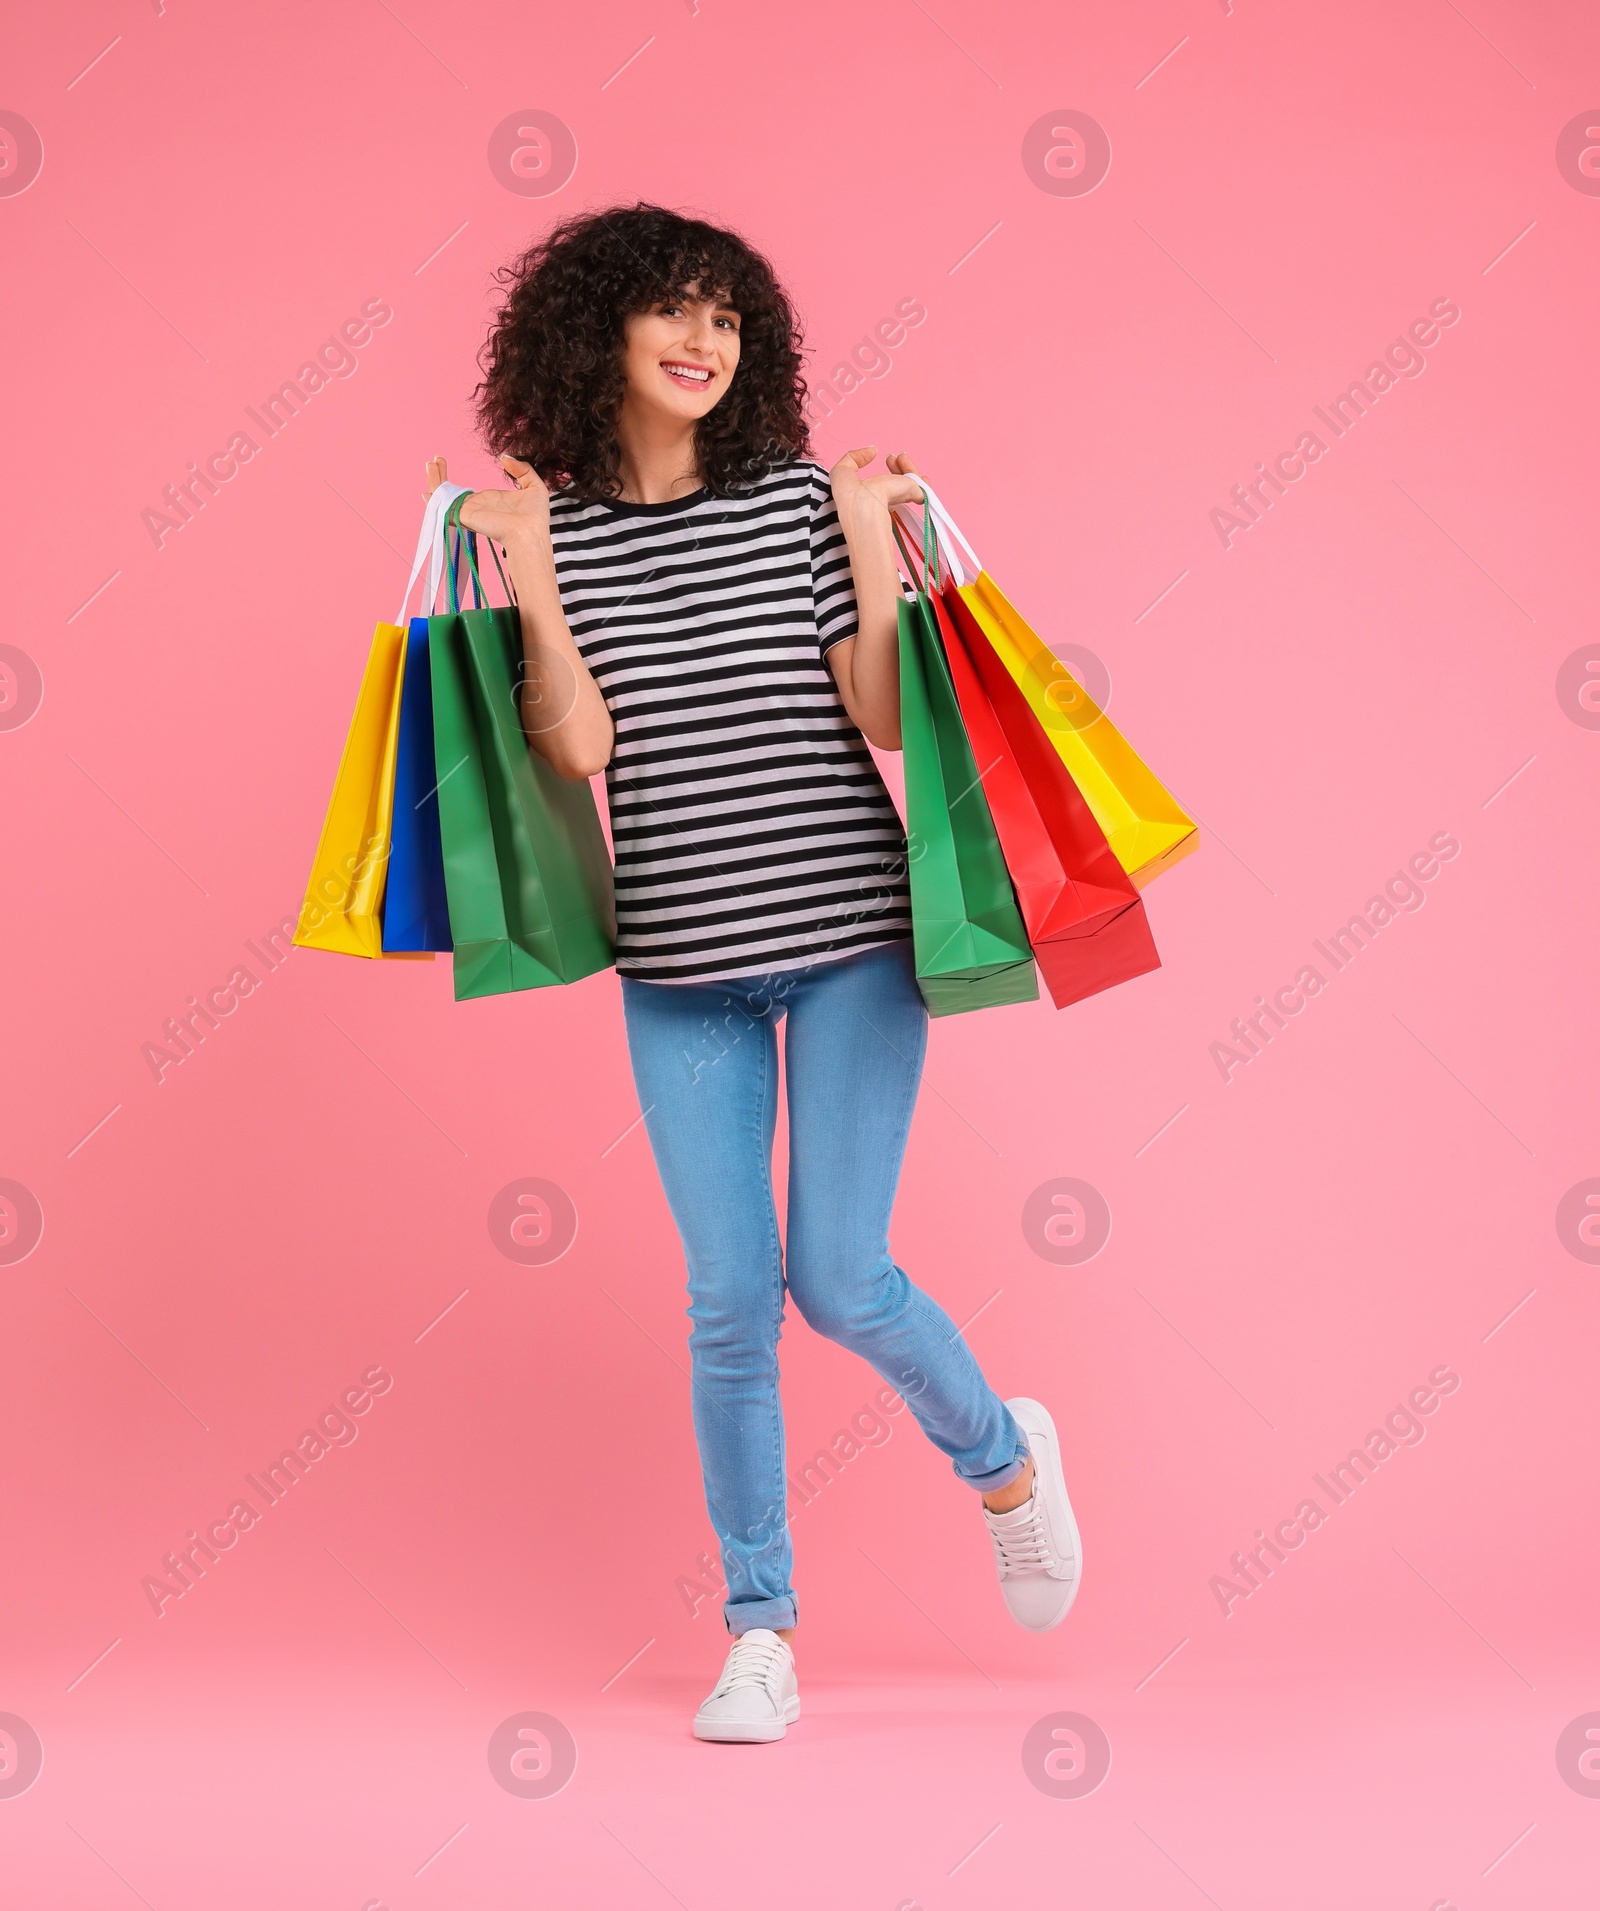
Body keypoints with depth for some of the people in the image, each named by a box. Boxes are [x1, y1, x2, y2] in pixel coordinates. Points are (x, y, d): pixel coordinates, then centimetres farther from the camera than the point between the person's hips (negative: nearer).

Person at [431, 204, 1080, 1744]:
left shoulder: (797, 497, 1)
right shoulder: (551, 526, 3)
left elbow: (885, 719, -3)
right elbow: (578, 746, -7)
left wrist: (874, 545, -11)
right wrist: (529, 573, -13)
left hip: (848, 932, -1)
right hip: (679, 960, 1)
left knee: (841, 1281, -4)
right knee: (730, 1298, 1)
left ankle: (1007, 1462, 28)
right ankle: (760, 1629, 17)